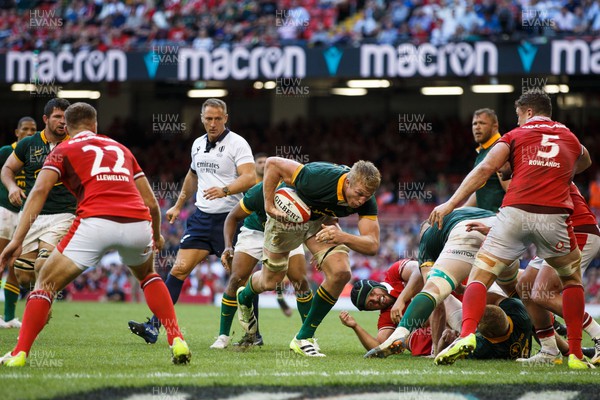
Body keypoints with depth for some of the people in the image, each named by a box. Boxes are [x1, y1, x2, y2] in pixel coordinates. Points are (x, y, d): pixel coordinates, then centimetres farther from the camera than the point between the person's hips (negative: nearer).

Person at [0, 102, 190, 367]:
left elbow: (39, 191, 1)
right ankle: (177, 341, 19)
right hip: (138, 224, 4)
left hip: (95, 222, -4)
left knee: (46, 283, 13)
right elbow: (151, 202, 29)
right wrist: (157, 236, 47)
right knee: (147, 275, 34)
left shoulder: (64, 151, 19)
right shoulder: (121, 149, 30)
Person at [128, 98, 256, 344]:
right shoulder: (198, 144, 13)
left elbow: (250, 177, -20)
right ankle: (154, 326, -6)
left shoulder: (237, 143, -7)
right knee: (180, 268, -3)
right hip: (202, 217, 6)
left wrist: (224, 190, -35)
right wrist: (178, 205, 34)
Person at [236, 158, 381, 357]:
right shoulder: (318, 178, -42)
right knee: (270, 282, 11)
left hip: (321, 220, 3)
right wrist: (269, 205, -31)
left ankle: (304, 337, -4)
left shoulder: (366, 201, -28)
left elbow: (372, 245, -31)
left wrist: (343, 237, -49)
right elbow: (272, 163, -31)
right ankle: (245, 297, 52)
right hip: (286, 216, -3)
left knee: (341, 273, -19)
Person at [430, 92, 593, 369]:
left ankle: (467, 334, -20)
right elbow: (584, 163, 48)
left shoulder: (516, 136, 16)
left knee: (479, 277, 7)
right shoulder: (571, 139, 25)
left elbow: (485, 169, 3)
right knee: (572, 280, 24)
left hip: (516, 211, -2)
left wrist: (451, 203, -1)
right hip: (554, 215, 2)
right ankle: (576, 353, 16)